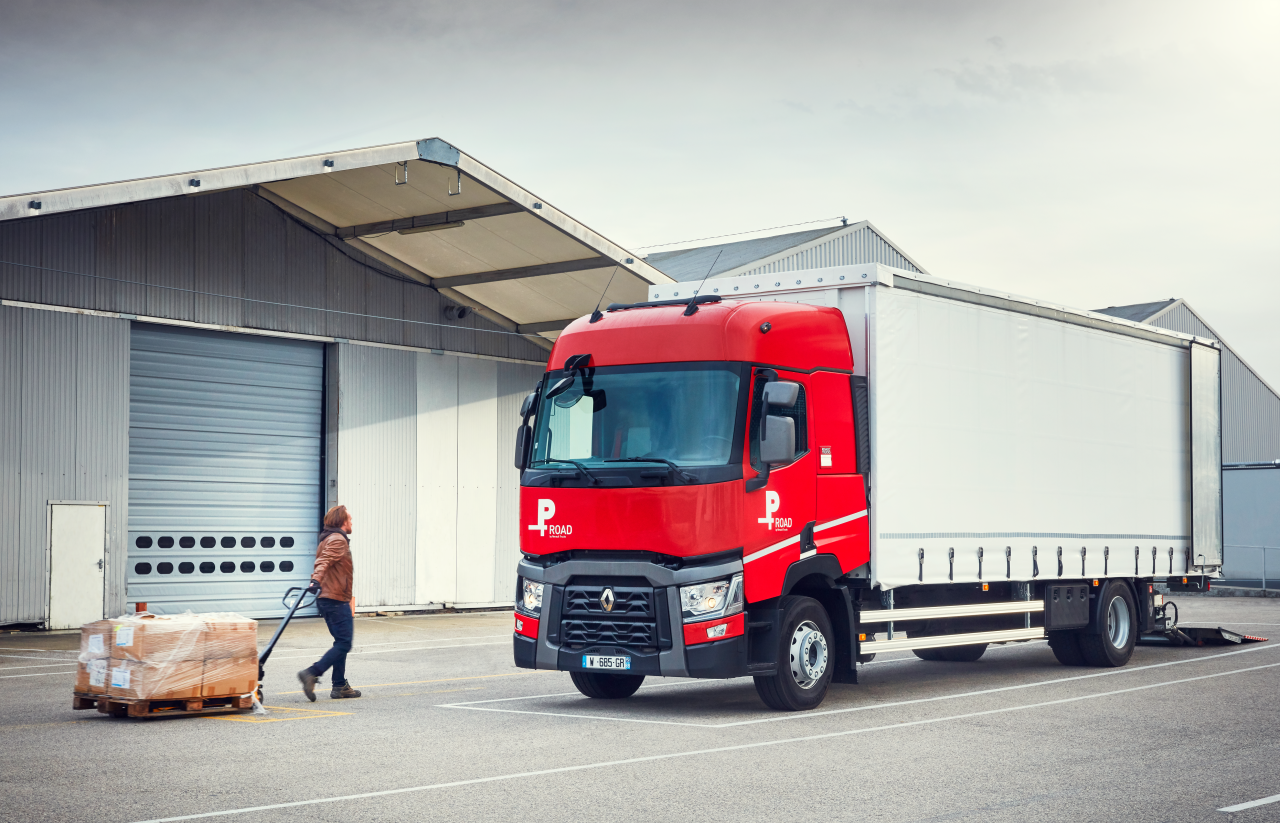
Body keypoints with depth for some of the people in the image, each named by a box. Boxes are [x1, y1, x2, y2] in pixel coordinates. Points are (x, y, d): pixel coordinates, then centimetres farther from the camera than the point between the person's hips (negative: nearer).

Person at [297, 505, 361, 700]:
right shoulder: (338, 540, -11)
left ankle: (340, 686, 13)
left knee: (342, 642, 14)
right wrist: (316, 580, -42)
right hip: (337, 600, -11)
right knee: (344, 644, -11)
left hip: (327, 599, 11)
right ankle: (312, 673, -20)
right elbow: (323, 562, -26)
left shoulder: (328, 540, 22)